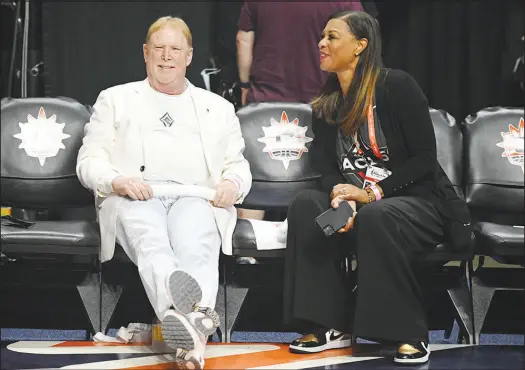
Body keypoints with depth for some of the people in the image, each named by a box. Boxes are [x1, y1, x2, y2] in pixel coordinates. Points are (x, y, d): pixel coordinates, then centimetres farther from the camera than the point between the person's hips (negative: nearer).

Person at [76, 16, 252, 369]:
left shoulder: (218, 107, 30)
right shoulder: (115, 99, 25)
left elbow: (238, 164, 24)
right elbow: (89, 160, 15)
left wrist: (233, 184, -3)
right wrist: (117, 181, -9)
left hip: (196, 197, 2)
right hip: (133, 197, -2)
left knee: (196, 247, -37)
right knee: (151, 242, -40)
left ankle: (195, 325, -64)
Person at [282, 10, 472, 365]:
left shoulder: (397, 86, -10)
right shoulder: (326, 106, 8)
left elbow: (425, 159, -13)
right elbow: (328, 170, 3)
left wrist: (372, 193, -22)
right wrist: (340, 199, -21)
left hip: (421, 200, -6)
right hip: (361, 204, 6)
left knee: (376, 216, -37)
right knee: (306, 205, -21)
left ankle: (410, 334, -26)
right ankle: (332, 325, -22)